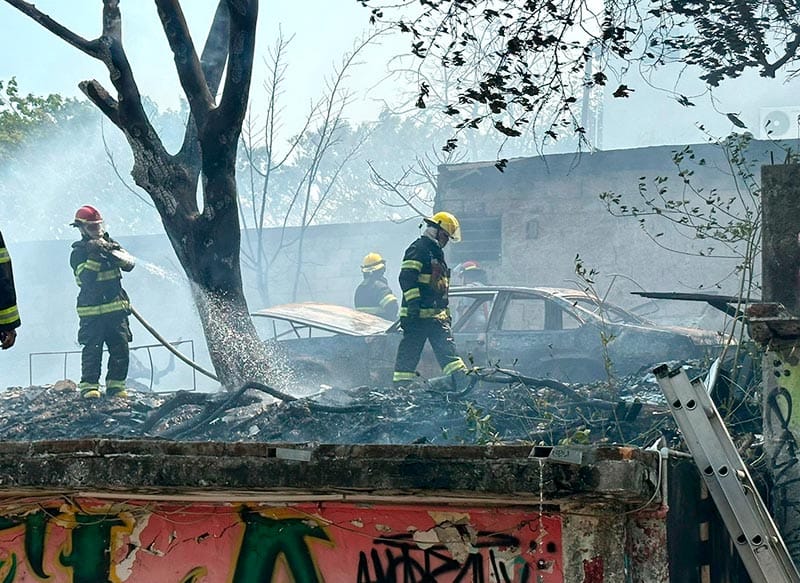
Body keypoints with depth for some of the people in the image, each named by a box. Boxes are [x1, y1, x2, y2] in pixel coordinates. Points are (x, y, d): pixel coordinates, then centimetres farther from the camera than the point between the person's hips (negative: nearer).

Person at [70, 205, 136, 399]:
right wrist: (95, 256, -24)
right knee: (92, 350, -9)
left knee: (121, 348, 0)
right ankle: (89, 385, -4)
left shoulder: (111, 244, 12)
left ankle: (116, 385, 6)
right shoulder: (78, 253, -2)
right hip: (91, 311, -4)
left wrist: (113, 253, -19)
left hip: (116, 308, 4)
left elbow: (129, 264, -3)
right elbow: (86, 277, -17)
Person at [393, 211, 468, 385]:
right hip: (417, 315, -9)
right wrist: (413, 302, -27)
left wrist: (446, 312, 29)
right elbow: (407, 278, -19)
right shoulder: (418, 249, -7)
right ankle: (401, 385, -1)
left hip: (437, 314, 9)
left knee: (447, 348, -2)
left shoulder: (437, 252, 24)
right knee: (409, 351, -5)